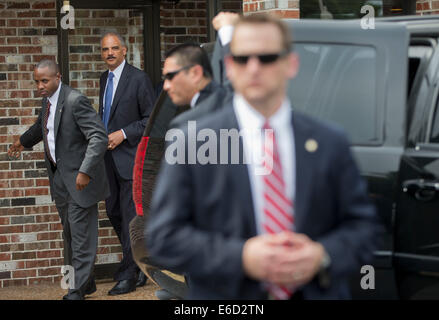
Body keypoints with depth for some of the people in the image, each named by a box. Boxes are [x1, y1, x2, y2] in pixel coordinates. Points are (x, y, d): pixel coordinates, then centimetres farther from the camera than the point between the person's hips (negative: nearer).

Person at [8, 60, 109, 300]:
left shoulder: (75, 101, -21)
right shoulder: (48, 100, 6)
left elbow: (98, 137, -26)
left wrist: (85, 171, -34)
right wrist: (23, 142, 47)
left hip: (80, 179, -9)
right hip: (59, 176, 9)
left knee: (81, 233, -5)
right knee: (69, 233, 15)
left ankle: (78, 289, 0)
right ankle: (85, 282, 27)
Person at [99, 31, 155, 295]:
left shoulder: (138, 78, -9)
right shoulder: (105, 78, 14)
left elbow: (151, 118, -10)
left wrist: (123, 134, -16)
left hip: (130, 156, -8)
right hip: (109, 156, 8)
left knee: (130, 215, -6)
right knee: (115, 213, 11)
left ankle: (129, 276, -1)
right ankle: (141, 266, 23)